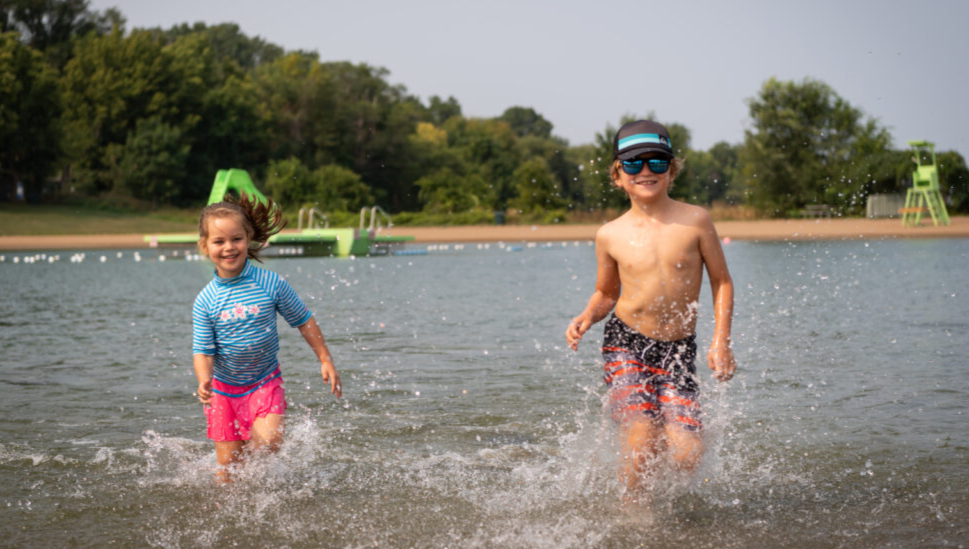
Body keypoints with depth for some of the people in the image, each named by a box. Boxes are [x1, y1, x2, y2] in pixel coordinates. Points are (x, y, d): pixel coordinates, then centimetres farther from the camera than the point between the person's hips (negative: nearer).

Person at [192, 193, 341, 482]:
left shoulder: (272, 284, -13)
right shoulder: (206, 301, -12)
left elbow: (304, 321, 0)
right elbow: (203, 350, -12)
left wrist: (325, 360, 3)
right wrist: (204, 380, -32)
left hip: (265, 381, -1)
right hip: (224, 387, 1)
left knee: (268, 441, -23)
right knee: (227, 464, 3)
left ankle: (250, 446, 9)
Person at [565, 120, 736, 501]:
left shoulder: (694, 221, -4)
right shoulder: (610, 236, -1)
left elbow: (721, 282, 4)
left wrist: (721, 340, -6)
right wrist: (585, 319, -6)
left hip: (678, 350, 1)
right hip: (625, 343, 0)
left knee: (687, 457, -12)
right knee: (642, 438, -20)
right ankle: (631, 506, 9)